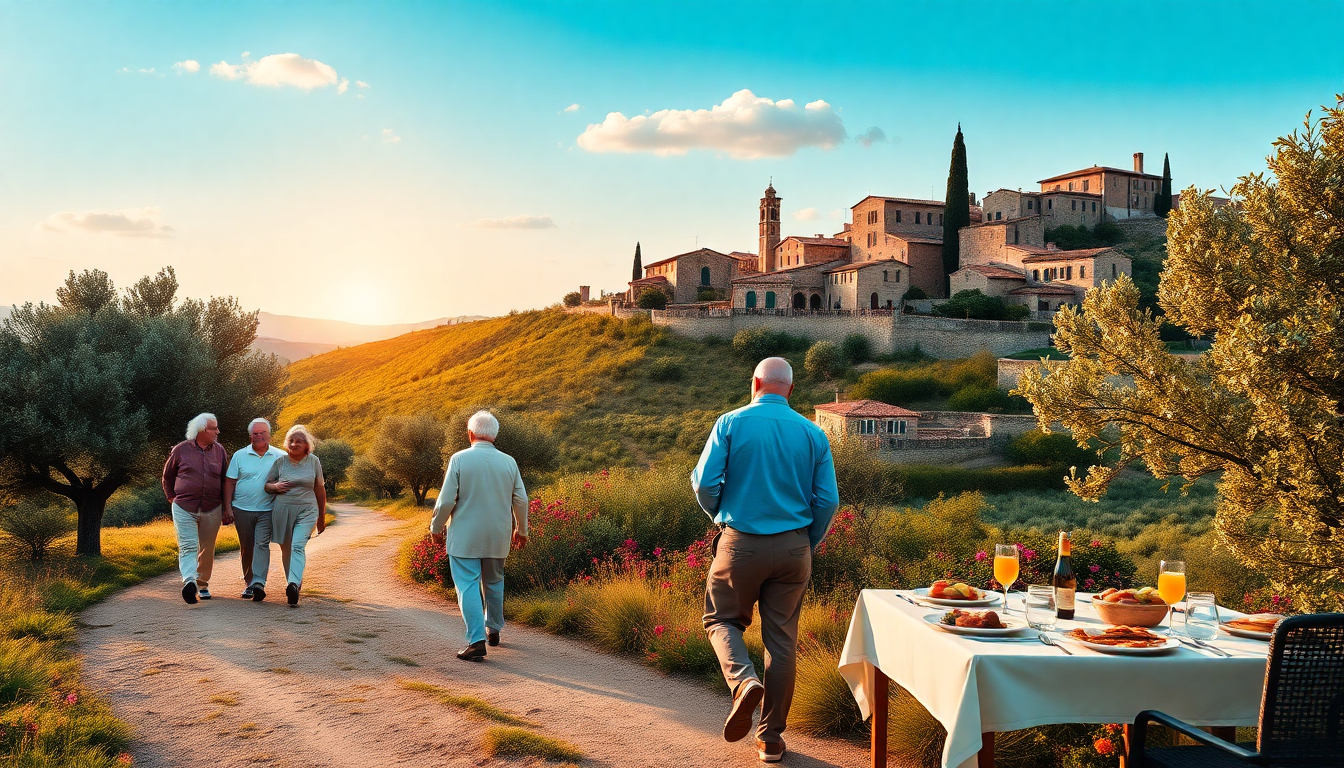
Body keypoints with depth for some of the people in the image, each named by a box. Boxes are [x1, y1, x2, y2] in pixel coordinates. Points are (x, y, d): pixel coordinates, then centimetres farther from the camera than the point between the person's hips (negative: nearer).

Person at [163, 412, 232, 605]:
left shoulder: (220, 451, 7)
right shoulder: (181, 450, 0)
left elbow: (226, 481, 12)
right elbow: (167, 476, 14)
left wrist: (227, 510, 10)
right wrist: (172, 497, 10)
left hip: (212, 510, 3)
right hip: (184, 508, -3)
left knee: (207, 549, 11)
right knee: (188, 547, -14)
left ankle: (203, 584, 25)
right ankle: (189, 581, -29)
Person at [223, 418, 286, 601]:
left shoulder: (280, 457, 3)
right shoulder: (240, 456, 5)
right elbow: (229, 482, 6)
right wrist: (227, 507, 0)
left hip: (267, 510, -2)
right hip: (242, 509, 2)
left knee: (262, 544, -13)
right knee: (246, 547, 9)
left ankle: (258, 583, -17)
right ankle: (248, 582, 22)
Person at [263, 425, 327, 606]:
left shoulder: (314, 461, 5)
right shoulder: (280, 461, 5)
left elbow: (319, 489, 14)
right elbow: (266, 485, 13)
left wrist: (322, 516, 18)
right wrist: (275, 487, -11)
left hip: (307, 510, -2)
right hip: (282, 509, 2)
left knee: (298, 546, -19)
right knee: (286, 549, 8)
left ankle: (293, 584, -32)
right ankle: (295, 582, 24)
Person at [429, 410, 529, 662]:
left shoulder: (459, 459, -10)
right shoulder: (509, 462, 0)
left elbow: (446, 500, -11)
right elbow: (521, 501, 5)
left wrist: (436, 528, 5)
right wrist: (521, 530, 20)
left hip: (464, 537, -4)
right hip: (498, 537, 4)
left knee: (468, 586, -2)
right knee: (494, 582, 21)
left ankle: (476, 640, -11)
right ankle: (493, 629, 34)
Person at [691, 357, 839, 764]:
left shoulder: (730, 423, -5)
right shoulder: (813, 433, 1)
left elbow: (704, 483, -9)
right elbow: (828, 500, -1)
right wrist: (808, 545, 14)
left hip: (740, 544, -2)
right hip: (793, 549, 2)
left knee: (722, 620, 17)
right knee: (782, 638, 10)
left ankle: (744, 681, -11)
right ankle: (771, 737, 16)